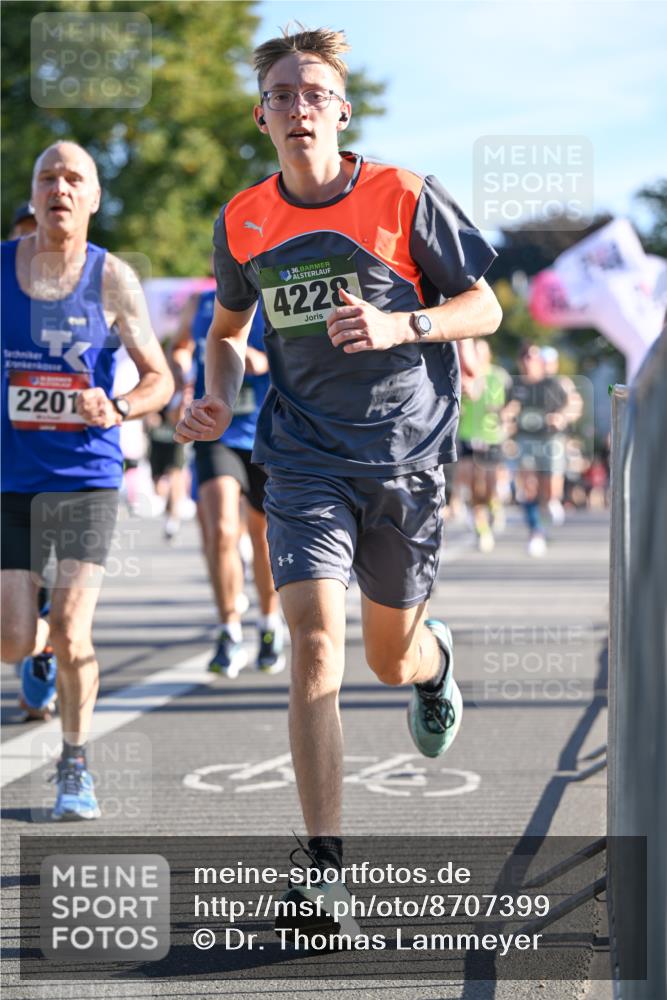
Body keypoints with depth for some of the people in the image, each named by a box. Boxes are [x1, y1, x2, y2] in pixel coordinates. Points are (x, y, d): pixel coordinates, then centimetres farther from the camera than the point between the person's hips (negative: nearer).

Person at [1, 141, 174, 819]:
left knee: (71, 629, -11)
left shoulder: (112, 280, -3)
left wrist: (118, 408, -18)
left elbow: (159, 378, 2)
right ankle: (56, 645, 37)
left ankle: (75, 764, 12)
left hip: (87, 476, -1)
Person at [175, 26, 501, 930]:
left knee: (391, 659, 12)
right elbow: (228, 327, 19)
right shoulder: (242, 222, 2)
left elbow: (484, 308, -1)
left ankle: (436, 658, 53)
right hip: (305, 459, 1)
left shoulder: (404, 199, -7)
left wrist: (400, 326, -20)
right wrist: (218, 401, -1)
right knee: (315, 645, -17)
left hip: (406, 456, -1)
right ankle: (324, 867, -14)